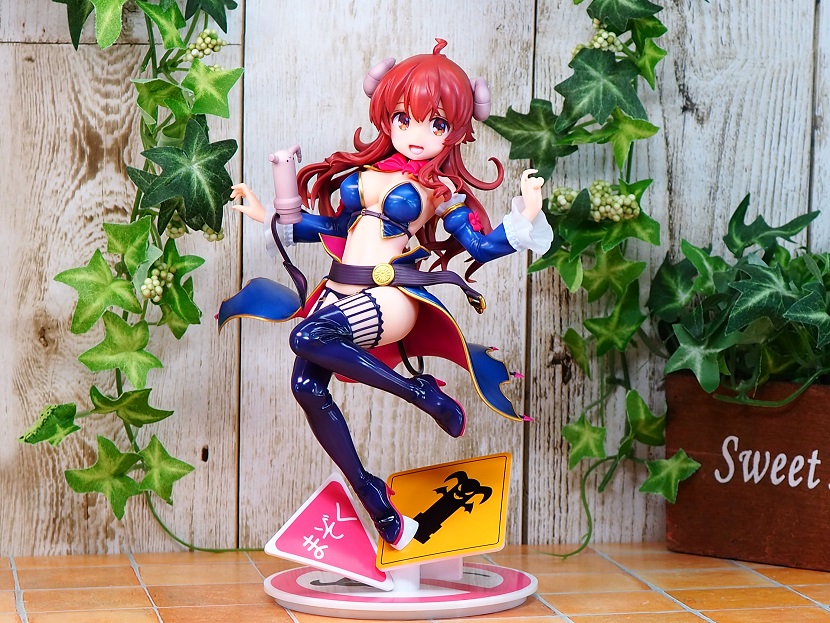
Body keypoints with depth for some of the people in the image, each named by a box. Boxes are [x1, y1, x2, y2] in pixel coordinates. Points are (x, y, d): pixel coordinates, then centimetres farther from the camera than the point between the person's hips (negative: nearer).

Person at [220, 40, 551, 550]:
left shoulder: (441, 191, 1)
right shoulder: (364, 175, 15)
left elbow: (481, 245, -4)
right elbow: (335, 225, 28)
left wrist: (524, 217, -17)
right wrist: (269, 219, 28)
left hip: (391, 298, -6)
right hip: (340, 294, 6)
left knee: (309, 336, -34)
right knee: (307, 384, -12)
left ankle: (423, 393, -19)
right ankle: (368, 491, 2)